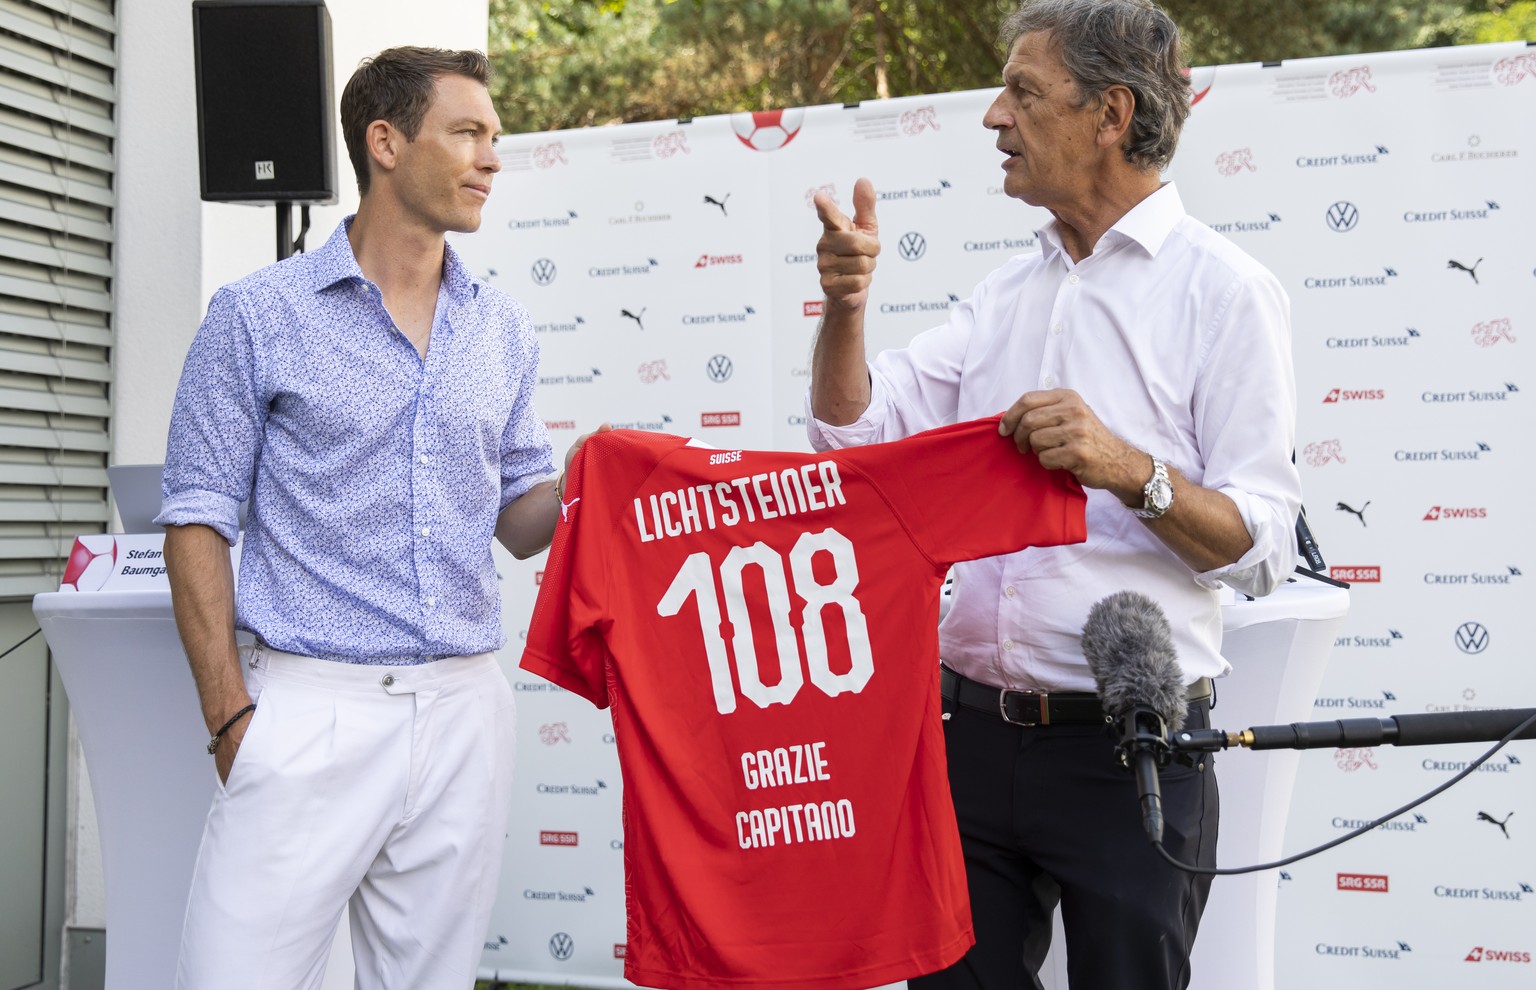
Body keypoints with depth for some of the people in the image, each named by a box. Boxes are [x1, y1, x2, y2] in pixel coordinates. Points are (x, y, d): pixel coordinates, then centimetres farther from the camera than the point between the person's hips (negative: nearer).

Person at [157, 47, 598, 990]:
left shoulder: (504, 330, 12)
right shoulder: (259, 315, -1)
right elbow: (200, 520, -1)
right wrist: (232, 714, -8)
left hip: (465, 708, 4)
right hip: (311, 708, -4)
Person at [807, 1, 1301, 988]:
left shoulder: (1225, 291, -7)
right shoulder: (1005, 294, 12)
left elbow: (1264, 548, -12)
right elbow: (852, 432, 10)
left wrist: (1130, 471, -27)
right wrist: (846, 304, -6)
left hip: (1130, 750, -5)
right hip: (976, 733, 6)